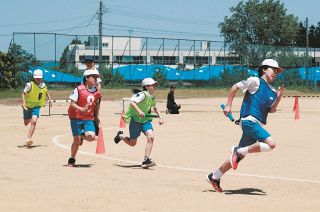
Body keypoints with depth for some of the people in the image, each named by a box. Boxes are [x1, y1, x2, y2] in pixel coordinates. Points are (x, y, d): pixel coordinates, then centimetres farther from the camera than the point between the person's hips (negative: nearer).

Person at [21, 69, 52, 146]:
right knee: (26, 123, 13)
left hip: (36, 106, 1)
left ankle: (29, 139, -21)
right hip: (28, 106, -1)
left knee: (34, 122, -21)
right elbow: (23, 93, -22)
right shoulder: (30, 85, -18)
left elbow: (46, 91, 18)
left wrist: (49, 99, 5)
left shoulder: (43, 85, -4)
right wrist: (24, 102, -37)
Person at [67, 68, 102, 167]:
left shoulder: (96, 92, 4)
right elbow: (72, 103, -11)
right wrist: (81, 109, -28)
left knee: (91, 136, -20)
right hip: (76, 118, -3)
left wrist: (96, 117, 25)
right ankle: (72, 159, 19)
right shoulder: (79, 89, -10)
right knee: (77, 140, -5)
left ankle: (82, 135, 18)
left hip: (89, 119, 3)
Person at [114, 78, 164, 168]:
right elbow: (132, 102, -34)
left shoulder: (152, 98, 7)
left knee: (150, 137, -20)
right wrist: (139, 111, -48)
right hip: (135, 120, -6)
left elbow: (155, 108, 27)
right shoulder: (143, 95, -18)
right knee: (132, 143, 6)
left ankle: (146, 160, -19)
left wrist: (160, 117, 15)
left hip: (146, 120, 6)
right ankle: (120, 136, 39)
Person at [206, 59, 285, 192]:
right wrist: (228, 105, -5)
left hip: (257, 125, 8)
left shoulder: (272, 91, 19)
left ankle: (214, 177, 18)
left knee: (239, 156, 8)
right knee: (271, 144, -24)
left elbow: (271, 110, 17)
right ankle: (239, 151, -13)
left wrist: (278, 97, 2)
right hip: (249, 120, -8)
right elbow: (235, 87, -1)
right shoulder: (255, 81, -2)